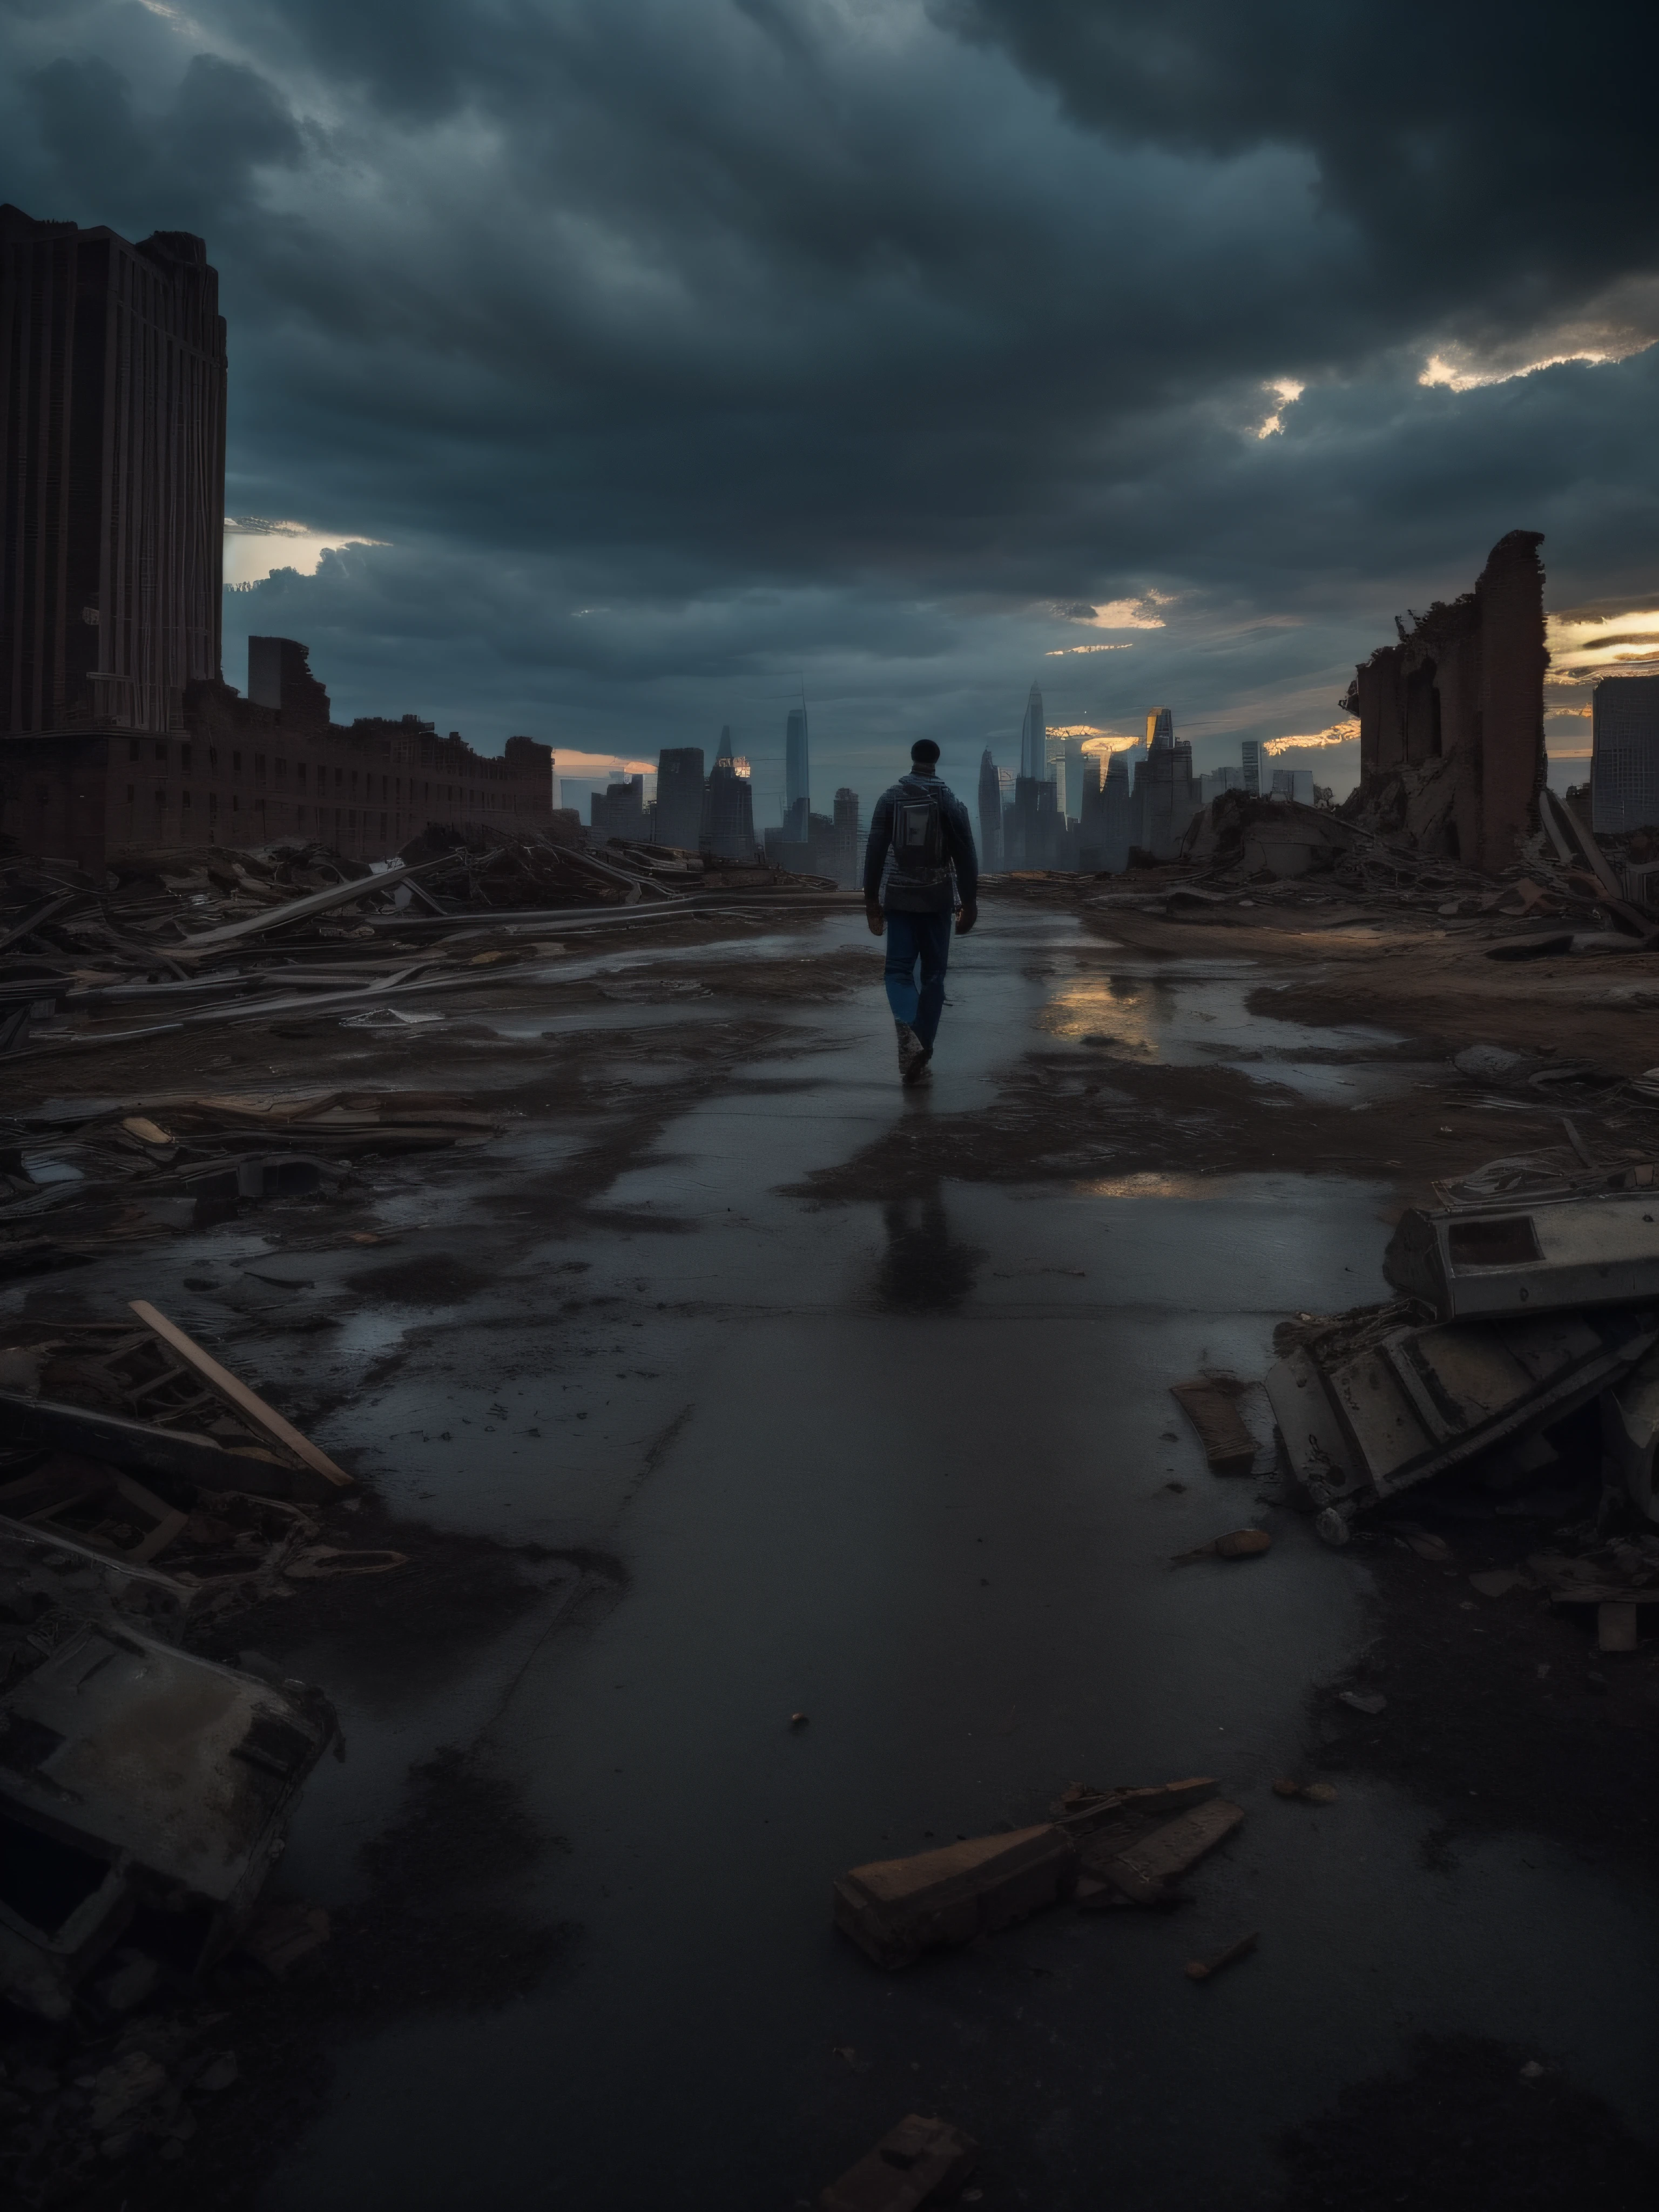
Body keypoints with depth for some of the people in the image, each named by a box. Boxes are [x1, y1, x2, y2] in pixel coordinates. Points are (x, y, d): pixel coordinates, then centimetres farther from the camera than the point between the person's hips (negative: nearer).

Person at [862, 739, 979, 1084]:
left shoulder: (890, 798, -1)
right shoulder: (951, 801, -1)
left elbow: (875, 851, -2)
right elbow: (966, 856, -4)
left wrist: (871, 900, 4)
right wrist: (969, 903, 2)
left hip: (899, 898, 0)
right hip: (937, 899, 0)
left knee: (899, 970, 4)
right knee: (933, 974, 9)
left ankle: (908, 1030, -24)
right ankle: (920, 1052, 7)